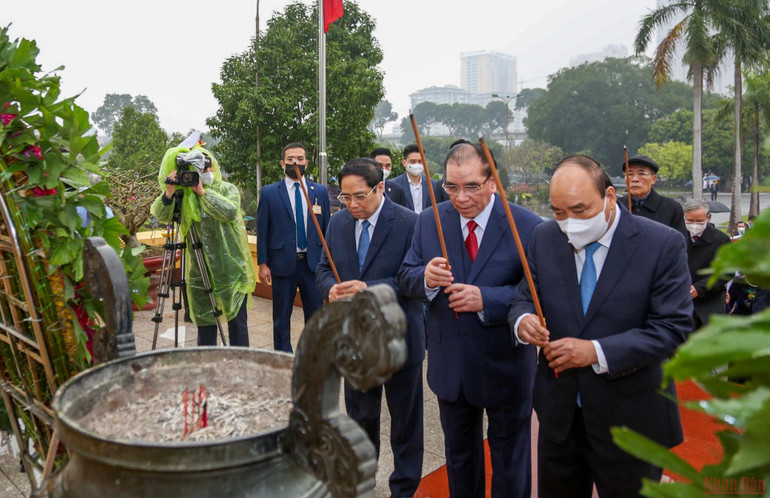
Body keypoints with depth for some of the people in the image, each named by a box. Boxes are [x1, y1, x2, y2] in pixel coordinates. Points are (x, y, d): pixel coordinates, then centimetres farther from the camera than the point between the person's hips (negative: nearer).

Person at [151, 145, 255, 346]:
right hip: (200, 271, 2)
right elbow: (161, 215, -6)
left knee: (237, 320, 4)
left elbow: (230, 211, -19)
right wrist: (169, 192, -23)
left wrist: (203, 192, -22)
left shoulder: (228, 189, 1)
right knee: (204, 321, 11)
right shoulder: (184, 194, 6)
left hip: (230, 267, -2)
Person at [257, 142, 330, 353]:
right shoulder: (269, 193, 1)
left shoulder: (320, 191, 6)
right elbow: (262, 231, 0)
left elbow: (326, 228, 8)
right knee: (282, 317, 9)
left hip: (313, 262, 2)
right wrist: (263, 264, -5)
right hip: (283, 263, -1)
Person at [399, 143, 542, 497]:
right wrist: (425, 278, -24)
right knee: (459, 454, 25)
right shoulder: (428, 221, -3)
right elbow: (405, 278, -1)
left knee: (510, 458, 18)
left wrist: (486, 299, -32)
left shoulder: (528, 226, -16)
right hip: (450, 367, 4)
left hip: (506, 366, -3)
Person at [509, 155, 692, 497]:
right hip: (558, 414, 4)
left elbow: (674, 328, -16)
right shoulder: (544, 238, -2)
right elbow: (524, 299, 5)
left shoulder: (663, 244, -13)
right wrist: (522, 321, -19)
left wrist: (596, 352, -25)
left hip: (629, 418, -3)